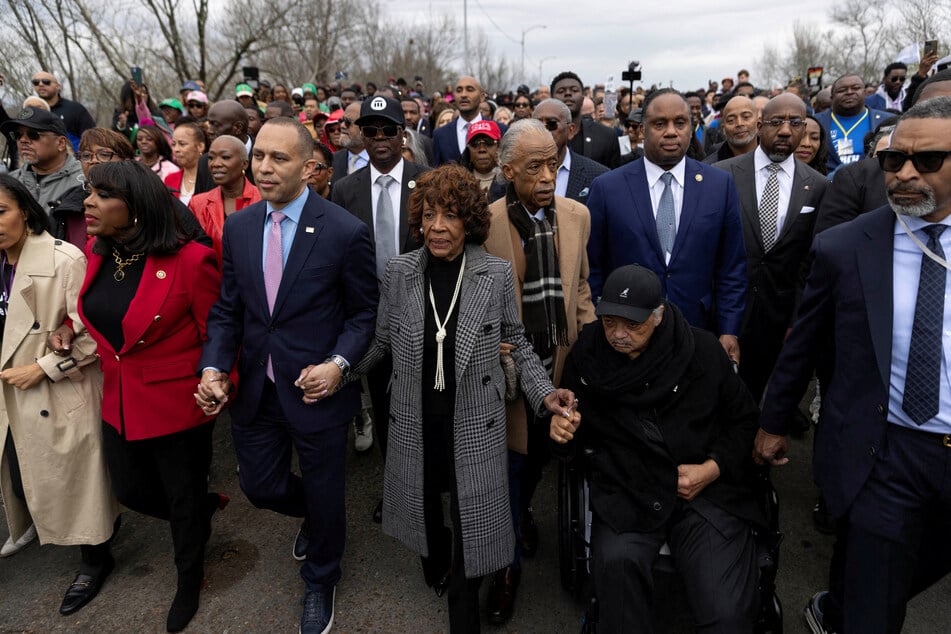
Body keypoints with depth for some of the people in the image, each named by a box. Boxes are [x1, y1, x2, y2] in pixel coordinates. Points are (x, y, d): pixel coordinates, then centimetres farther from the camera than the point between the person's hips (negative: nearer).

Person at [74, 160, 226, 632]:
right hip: (119, 404, 7)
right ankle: (207, 507, 51)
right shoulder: (97, 255, -2)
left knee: (184, 501, 15)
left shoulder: (189, 260, -24)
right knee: (131, 492, 22)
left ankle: (189, 580, 43)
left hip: (178, 404, -6)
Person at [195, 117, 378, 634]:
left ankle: (320, 582, 45)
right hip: (254, 389, 5)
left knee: (324, 496, 14)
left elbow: (364, 313, -7)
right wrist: (213, 368, -9)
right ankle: (315, 517, 55)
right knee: (260, 486, 18)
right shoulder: (237, 227, 0)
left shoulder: (345, 232, -15)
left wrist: (338, 364, -20)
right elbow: (227, 309, 5)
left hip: (316, 388, -4)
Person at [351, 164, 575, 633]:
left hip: (474, 423, -2)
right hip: (414, 422, 2)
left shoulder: (496, 274, -9)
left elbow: (514, 341, 2)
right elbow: (380, 340, 5)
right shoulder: (398, 271, -6)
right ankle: (434, 563, 56)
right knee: (423, 501, 22)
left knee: (471, 515, 7)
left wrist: (544, 391, -8)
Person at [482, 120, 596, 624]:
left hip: (560, 361, 4)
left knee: (540, 453, 23)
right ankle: (507, 564, 31)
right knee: (510, 464, 9)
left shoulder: (576, 215, 0)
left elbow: (579, 285, 11)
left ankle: (523, 509, 55)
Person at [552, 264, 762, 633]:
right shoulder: (587, 356, 4)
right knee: (617, 561, -30)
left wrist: (714, 468, -4)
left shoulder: (702, 350, 0)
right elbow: (577, 444, 17)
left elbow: (744, 420, 12)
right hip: (625, 494, 1)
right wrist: (564, 434, -6)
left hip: (706, 491, 0)